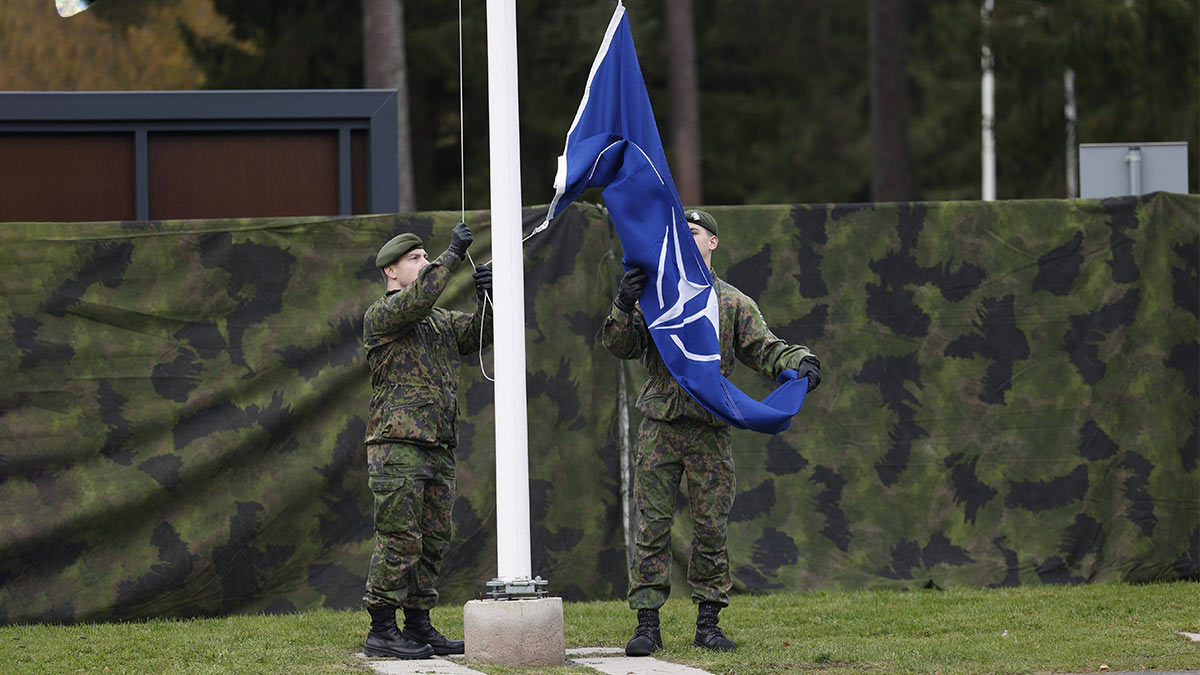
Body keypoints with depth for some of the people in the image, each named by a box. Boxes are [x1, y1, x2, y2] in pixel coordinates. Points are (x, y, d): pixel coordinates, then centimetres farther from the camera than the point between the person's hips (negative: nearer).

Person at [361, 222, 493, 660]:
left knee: (433, 540, 9)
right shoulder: (380, 317, -3)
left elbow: (478, 335, 15)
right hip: (397, 446, -8)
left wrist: (487, 300, -4)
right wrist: (452, 256, -17)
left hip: (438, 450, 8)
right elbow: (415, 299, -22)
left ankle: (418, 626, 16)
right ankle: (381, 632, -7)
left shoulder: (441, 322, 23)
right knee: (400, 539, -10)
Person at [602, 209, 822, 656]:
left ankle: (707, 623, 10)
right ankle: (647, 623, 1)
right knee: (652, 526, -2)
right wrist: (624, 309, -18)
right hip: (659, 429, -1)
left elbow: (764, 348, 5)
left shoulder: (733, 304, 11)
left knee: (711, 528, 2)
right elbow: (621, 347, 1)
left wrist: (799, 362, -15)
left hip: (710, 431, 1)